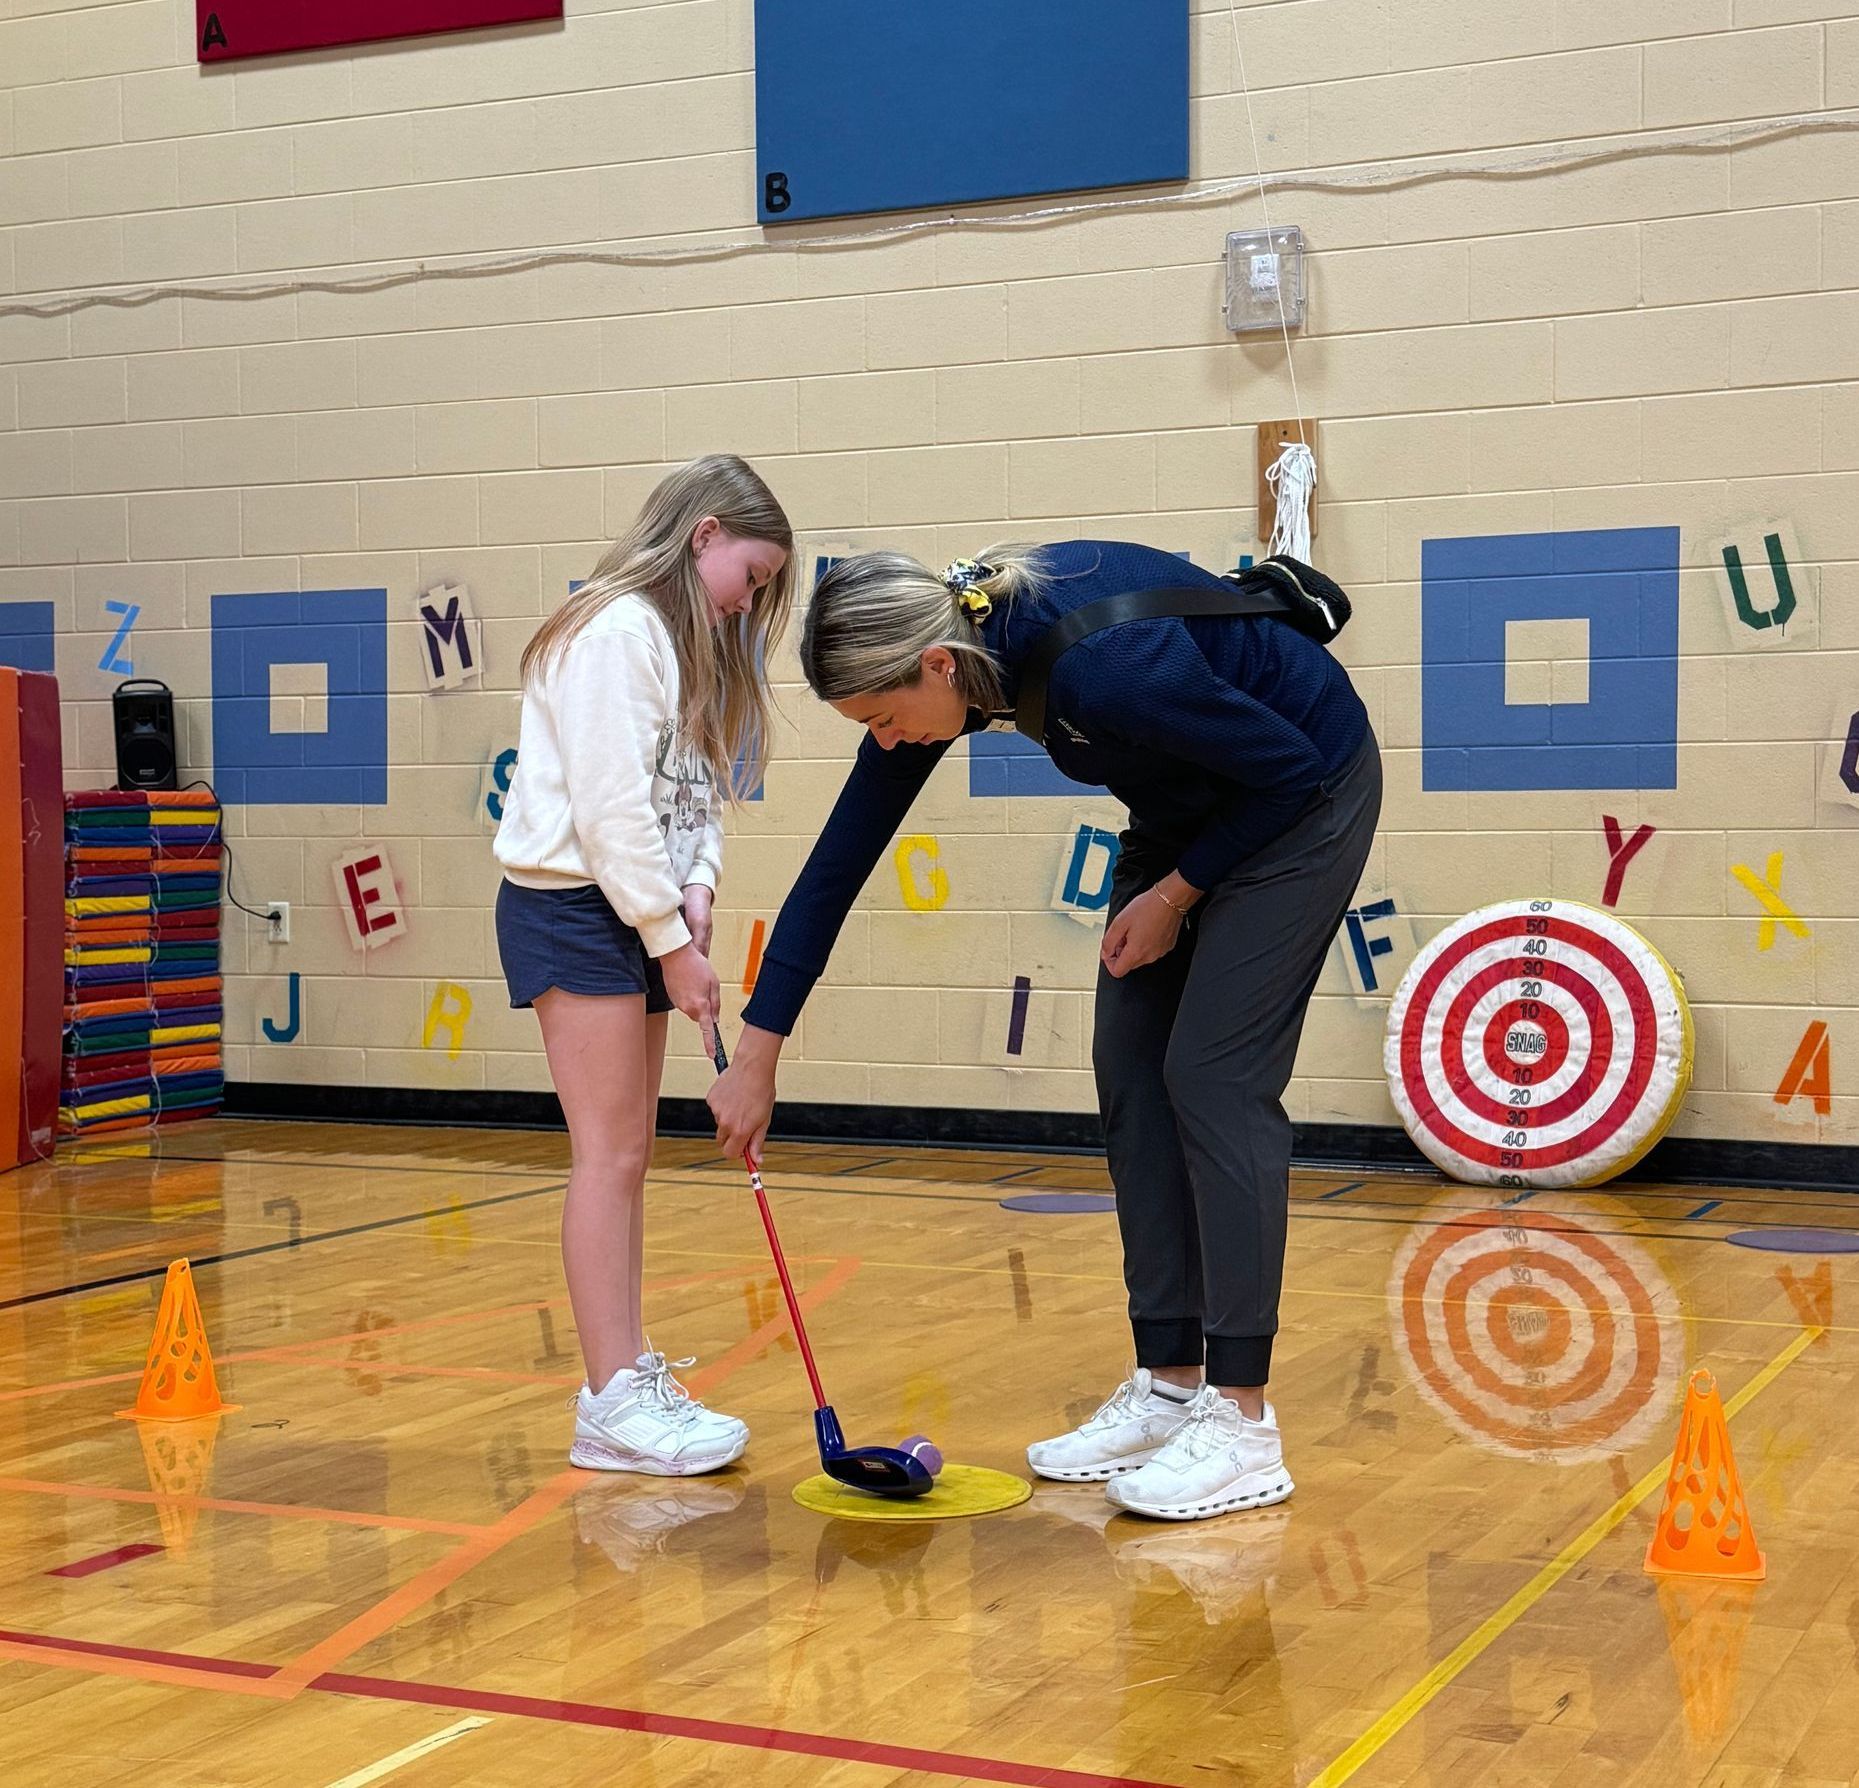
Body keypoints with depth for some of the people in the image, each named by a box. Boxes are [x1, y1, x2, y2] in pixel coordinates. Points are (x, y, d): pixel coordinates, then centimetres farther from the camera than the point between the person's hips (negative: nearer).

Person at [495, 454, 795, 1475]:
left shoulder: (687, 644, 18)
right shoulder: (618, 631, -14)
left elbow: (694, 796, 16)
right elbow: (610, 806, -20)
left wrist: (697, 888, -3)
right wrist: (673, 943, -17)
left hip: (638, 912, 10)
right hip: (572, 904, -10)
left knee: (628, 1153, 9)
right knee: (610, 1150, -10)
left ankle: (629, 1378, 14)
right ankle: (613, 1400, -7)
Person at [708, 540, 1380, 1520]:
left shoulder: (1097, 661, -37)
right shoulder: (941, 661, -14)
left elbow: (1287, 766, -23)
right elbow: (838, 859, -7)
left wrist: (1174, 896, -12)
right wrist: (755, 1057, -5)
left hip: (1302, 790, -8)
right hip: (1189, 805, 8)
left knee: (1215, 1077, -12)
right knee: (1131, 1071, 4)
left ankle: (1242, 1428, -6)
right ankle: (1168, 1388, 12)